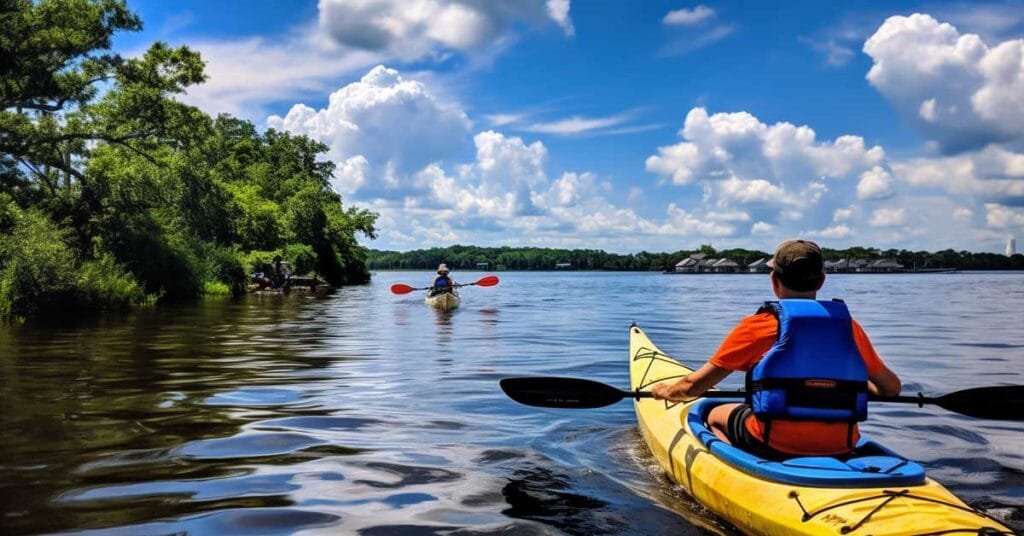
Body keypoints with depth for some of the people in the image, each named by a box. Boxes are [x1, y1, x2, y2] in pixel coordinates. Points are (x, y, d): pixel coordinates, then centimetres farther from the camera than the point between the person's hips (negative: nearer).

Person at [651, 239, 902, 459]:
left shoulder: (758, 326, -7)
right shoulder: (849, 326, 3)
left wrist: (663, 390, 17)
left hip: (776, 447, -4)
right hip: (841, 450, 4)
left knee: (716, 416, 24)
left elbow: (692, 387, -5)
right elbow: (892, 388, 13)